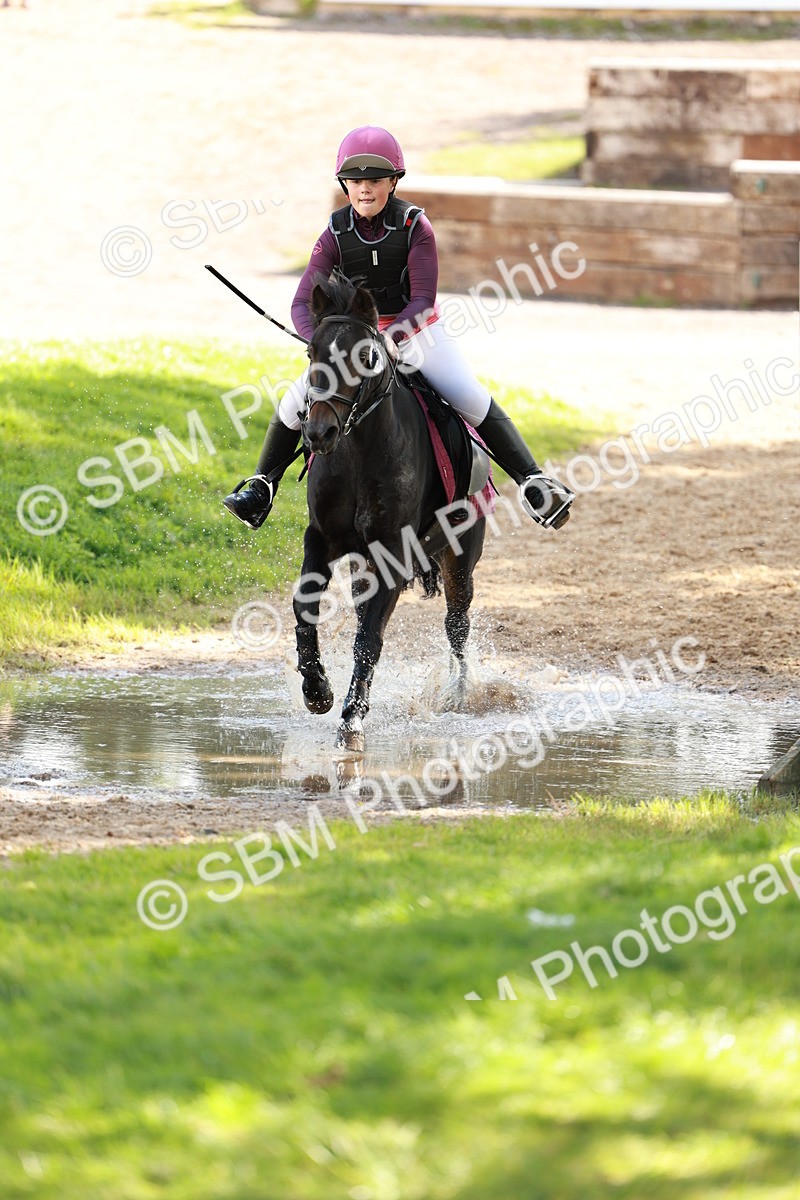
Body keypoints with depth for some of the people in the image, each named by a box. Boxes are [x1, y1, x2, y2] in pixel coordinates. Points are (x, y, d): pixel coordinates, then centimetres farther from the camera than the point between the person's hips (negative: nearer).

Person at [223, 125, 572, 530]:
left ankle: (533, 482, -16)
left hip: (415, 330, -2)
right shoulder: (336, 234, -13)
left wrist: (388, 339, -41)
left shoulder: (414, 226, -18)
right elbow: (302, 304, -16)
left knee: (474, 402, -18)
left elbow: (422, 302, -23)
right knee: (298, 400, -10)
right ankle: (261, 486, 7)